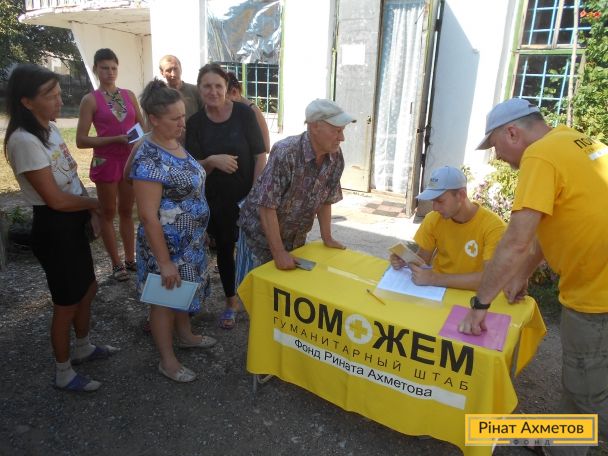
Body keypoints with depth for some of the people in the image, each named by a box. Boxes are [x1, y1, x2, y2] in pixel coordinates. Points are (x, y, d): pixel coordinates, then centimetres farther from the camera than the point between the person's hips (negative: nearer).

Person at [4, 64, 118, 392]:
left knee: (88, 289, 22)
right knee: (67, 303, 7)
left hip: (73, 223, 9)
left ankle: (83, 348, 46)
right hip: (53, 228, -9)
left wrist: (91, 211, 2)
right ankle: (63, 374, 29)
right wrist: (96, 203, -6)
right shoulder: (24, 140, -23)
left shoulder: (51, 128, 4)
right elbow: (56, 199, -23)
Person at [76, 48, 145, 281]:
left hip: (131, 160, 4)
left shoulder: (128, 95, 6)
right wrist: (116, 139, -20)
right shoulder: (90, 100, -6)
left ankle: (130, 258, 24)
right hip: (106, 162, -4)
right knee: (108, 213, 7)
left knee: (127, 211, 13)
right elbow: (81, 140, -11)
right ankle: (116, 263, 17)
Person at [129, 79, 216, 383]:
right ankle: (167, 361, 30)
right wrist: (164, 261, -23)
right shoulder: (149, 159, -26)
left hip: (190, 241, 8)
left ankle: (185, 336, 48)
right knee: (165, 299, 10)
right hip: (168, 244, -8)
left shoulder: (176, 145, 1)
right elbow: (148, 215, -25)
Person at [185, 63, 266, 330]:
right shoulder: (195, 123, -2)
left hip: (247, 196, -2)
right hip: (216, 200, 3)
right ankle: (231, 302, 32)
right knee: (224, 249, 13)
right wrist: (211, 161, -24)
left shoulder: (243, 113, -9)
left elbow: (260, 155, -8)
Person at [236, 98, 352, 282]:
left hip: (297, 238, 6)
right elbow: (267, 206, -28)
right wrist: (279, 253, -26)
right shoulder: (285, 153, -29)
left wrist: (327, 238, 4)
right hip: (261, 235, -5)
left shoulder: (336, 158, -10)